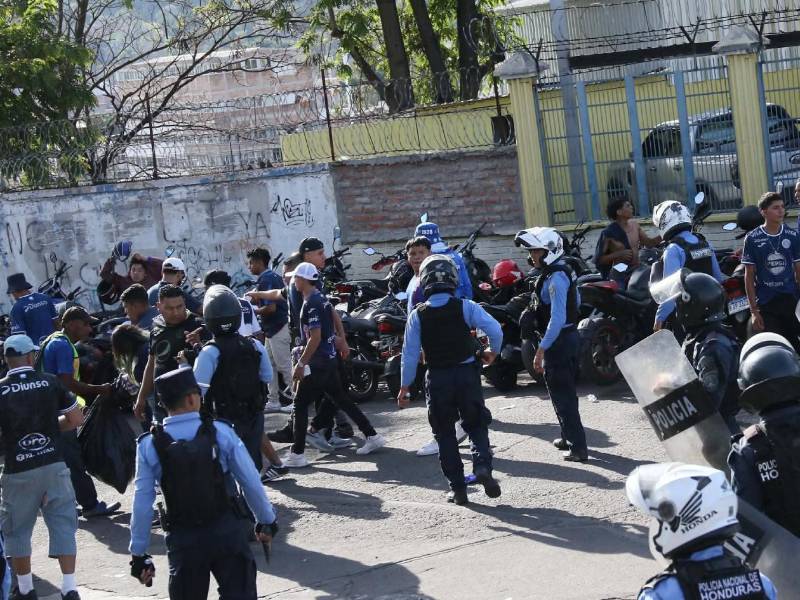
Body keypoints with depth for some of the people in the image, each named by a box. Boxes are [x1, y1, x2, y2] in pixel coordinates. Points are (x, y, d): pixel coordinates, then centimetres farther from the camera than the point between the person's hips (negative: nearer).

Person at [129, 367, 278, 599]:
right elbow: (251, 483, -3)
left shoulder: (149, 445, -6)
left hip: (183, 539, 1)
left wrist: (138, 553, 4)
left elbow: (142, 502, -5)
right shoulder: (221, 432, -7)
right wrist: (267, 521, 12)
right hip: (227, 530, -1)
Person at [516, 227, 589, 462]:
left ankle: (578, 447, -5)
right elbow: (576, 301, 22)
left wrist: (541, 350, -27)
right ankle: (569, 436, 34)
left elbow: (557, 319, -27)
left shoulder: (555, 278, -22)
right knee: (566, 392, 22)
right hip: (570, 335, 10)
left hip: (559, 341, -10)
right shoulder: (564, 271, 9)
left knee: (562, 395, -5)